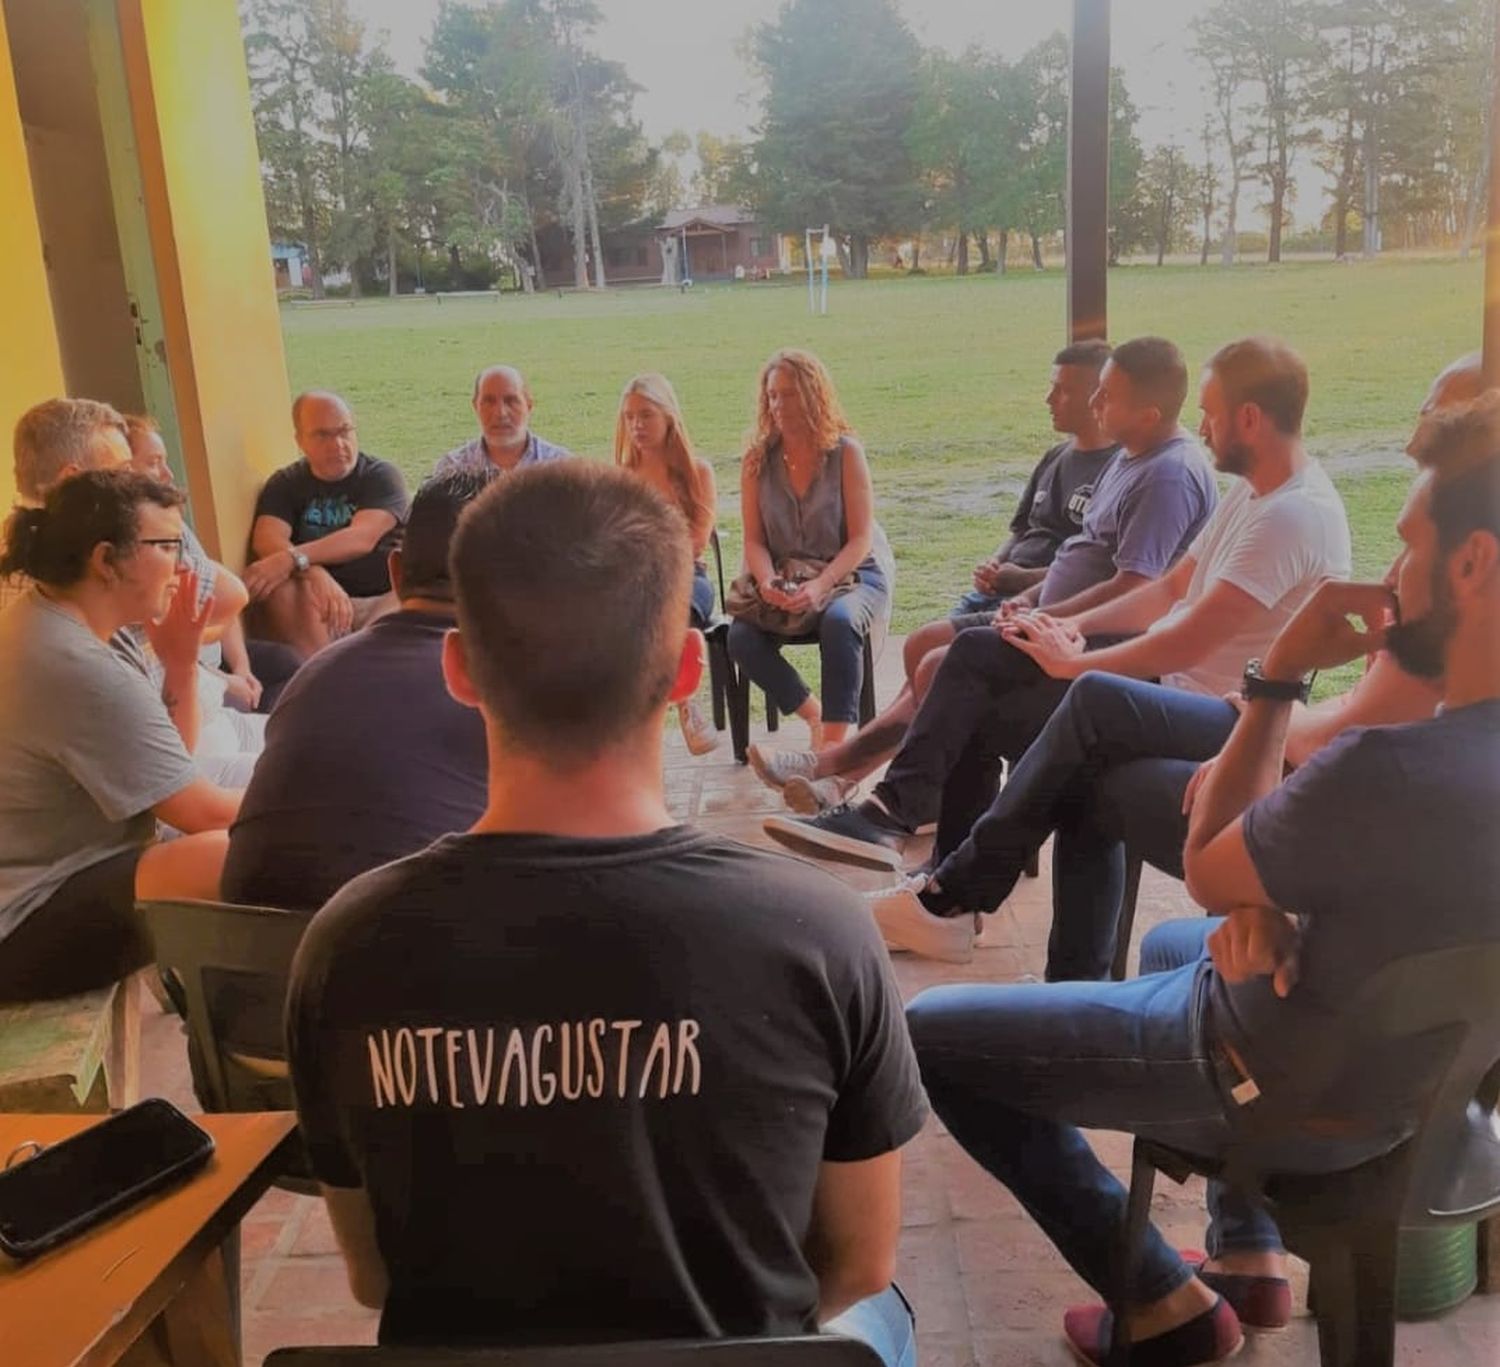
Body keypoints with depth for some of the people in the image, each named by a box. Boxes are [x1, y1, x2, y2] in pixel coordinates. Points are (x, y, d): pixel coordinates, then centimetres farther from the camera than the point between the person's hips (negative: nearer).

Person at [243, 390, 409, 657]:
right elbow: (266, 540, -9)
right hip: (324, 602, 1)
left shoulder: (382, 476, 4)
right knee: (276, 589, -29)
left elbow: (362, 538, -15)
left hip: (386, 599, -1)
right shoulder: (285, 484, 10)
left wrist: (292, 559, -28)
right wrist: (315, 574, -30)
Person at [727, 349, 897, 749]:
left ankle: (834, 741, -31)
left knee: (838, 621, -38)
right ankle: (813, 714, -3)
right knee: (741, 637, -25)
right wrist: (767, 582, -21)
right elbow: (754, 540, 1)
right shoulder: (757, 461, 3)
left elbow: (861, 539, -10)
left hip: (852, 572, -3)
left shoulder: (846, 452, -6)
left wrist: (821, 585, -27)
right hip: (785, 578, 3)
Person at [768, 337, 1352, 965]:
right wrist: (1074, 628, 3)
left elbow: (1188, 643, -26)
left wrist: (1073, 663, -14)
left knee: (987, 720, -10)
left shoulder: (1294, 515, -22)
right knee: (976, 653, -1)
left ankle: (954, 896, 6)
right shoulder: (1253, 488, 11)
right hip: (1163, 665, 10)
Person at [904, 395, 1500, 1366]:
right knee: (1170, 946, 37)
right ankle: (1249, 1253, 32)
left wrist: (1282, 676, -17)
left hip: (1289, 1096, -8)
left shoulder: (1399, 771, -37)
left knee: (927, 1034, 1)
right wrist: (1270, 906, -13)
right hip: (1408, 1070, 9)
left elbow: (1208, 876, -17)